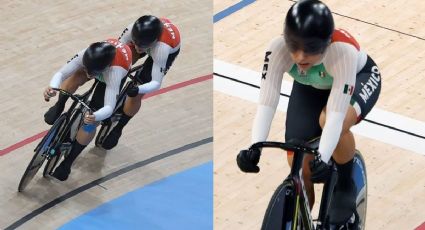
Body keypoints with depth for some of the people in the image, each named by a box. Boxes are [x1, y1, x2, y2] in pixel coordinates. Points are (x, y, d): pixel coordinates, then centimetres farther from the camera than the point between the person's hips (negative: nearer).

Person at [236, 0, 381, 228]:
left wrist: (323, 158, -60)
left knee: (330, 121, -36)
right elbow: (266, 103, -38)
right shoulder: (278, 48, -36)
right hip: (310, 87, 4)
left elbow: (335, 115, -46)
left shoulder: (343, 50, -43)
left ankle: (345, 186, -9)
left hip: (357, 79, -3)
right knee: (299, 168, -6)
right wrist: (254, 147, -54)